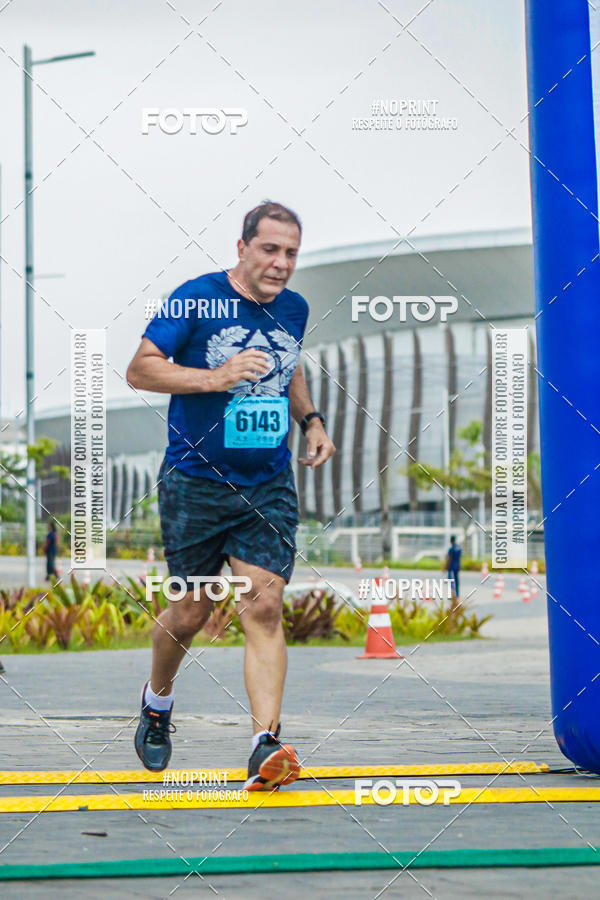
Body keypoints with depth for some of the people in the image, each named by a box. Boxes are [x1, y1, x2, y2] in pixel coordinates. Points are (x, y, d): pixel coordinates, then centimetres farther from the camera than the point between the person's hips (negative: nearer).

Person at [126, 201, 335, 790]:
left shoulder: (293, 309, 8)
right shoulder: (195, 299, -8)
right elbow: (139, 370, -11)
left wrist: (311, 421, 12)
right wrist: (215, 377, -23)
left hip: (269, 488, 3)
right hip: (195, 482, -3)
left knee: (263, 608, -11)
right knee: (192, 610, 7)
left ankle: (266, 746, -17)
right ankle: (157, 700, 38)